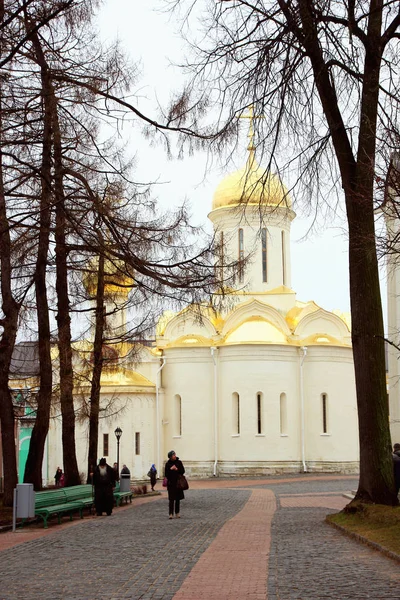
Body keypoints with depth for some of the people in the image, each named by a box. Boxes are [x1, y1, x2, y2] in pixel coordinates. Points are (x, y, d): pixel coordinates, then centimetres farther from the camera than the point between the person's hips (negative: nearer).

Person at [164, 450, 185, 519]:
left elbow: (183, 471, 0)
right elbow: (166, 474, -3)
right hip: (171, 483, -2)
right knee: (171, 499, -6)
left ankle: (177, 513, 16)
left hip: (178, 483, 2)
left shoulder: (179, 462, 3)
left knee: (178, 499, 7)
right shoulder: (168, 464, 0)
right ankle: (171, 514, -6)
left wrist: (177, 469, -16)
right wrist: (170, 469, -17)